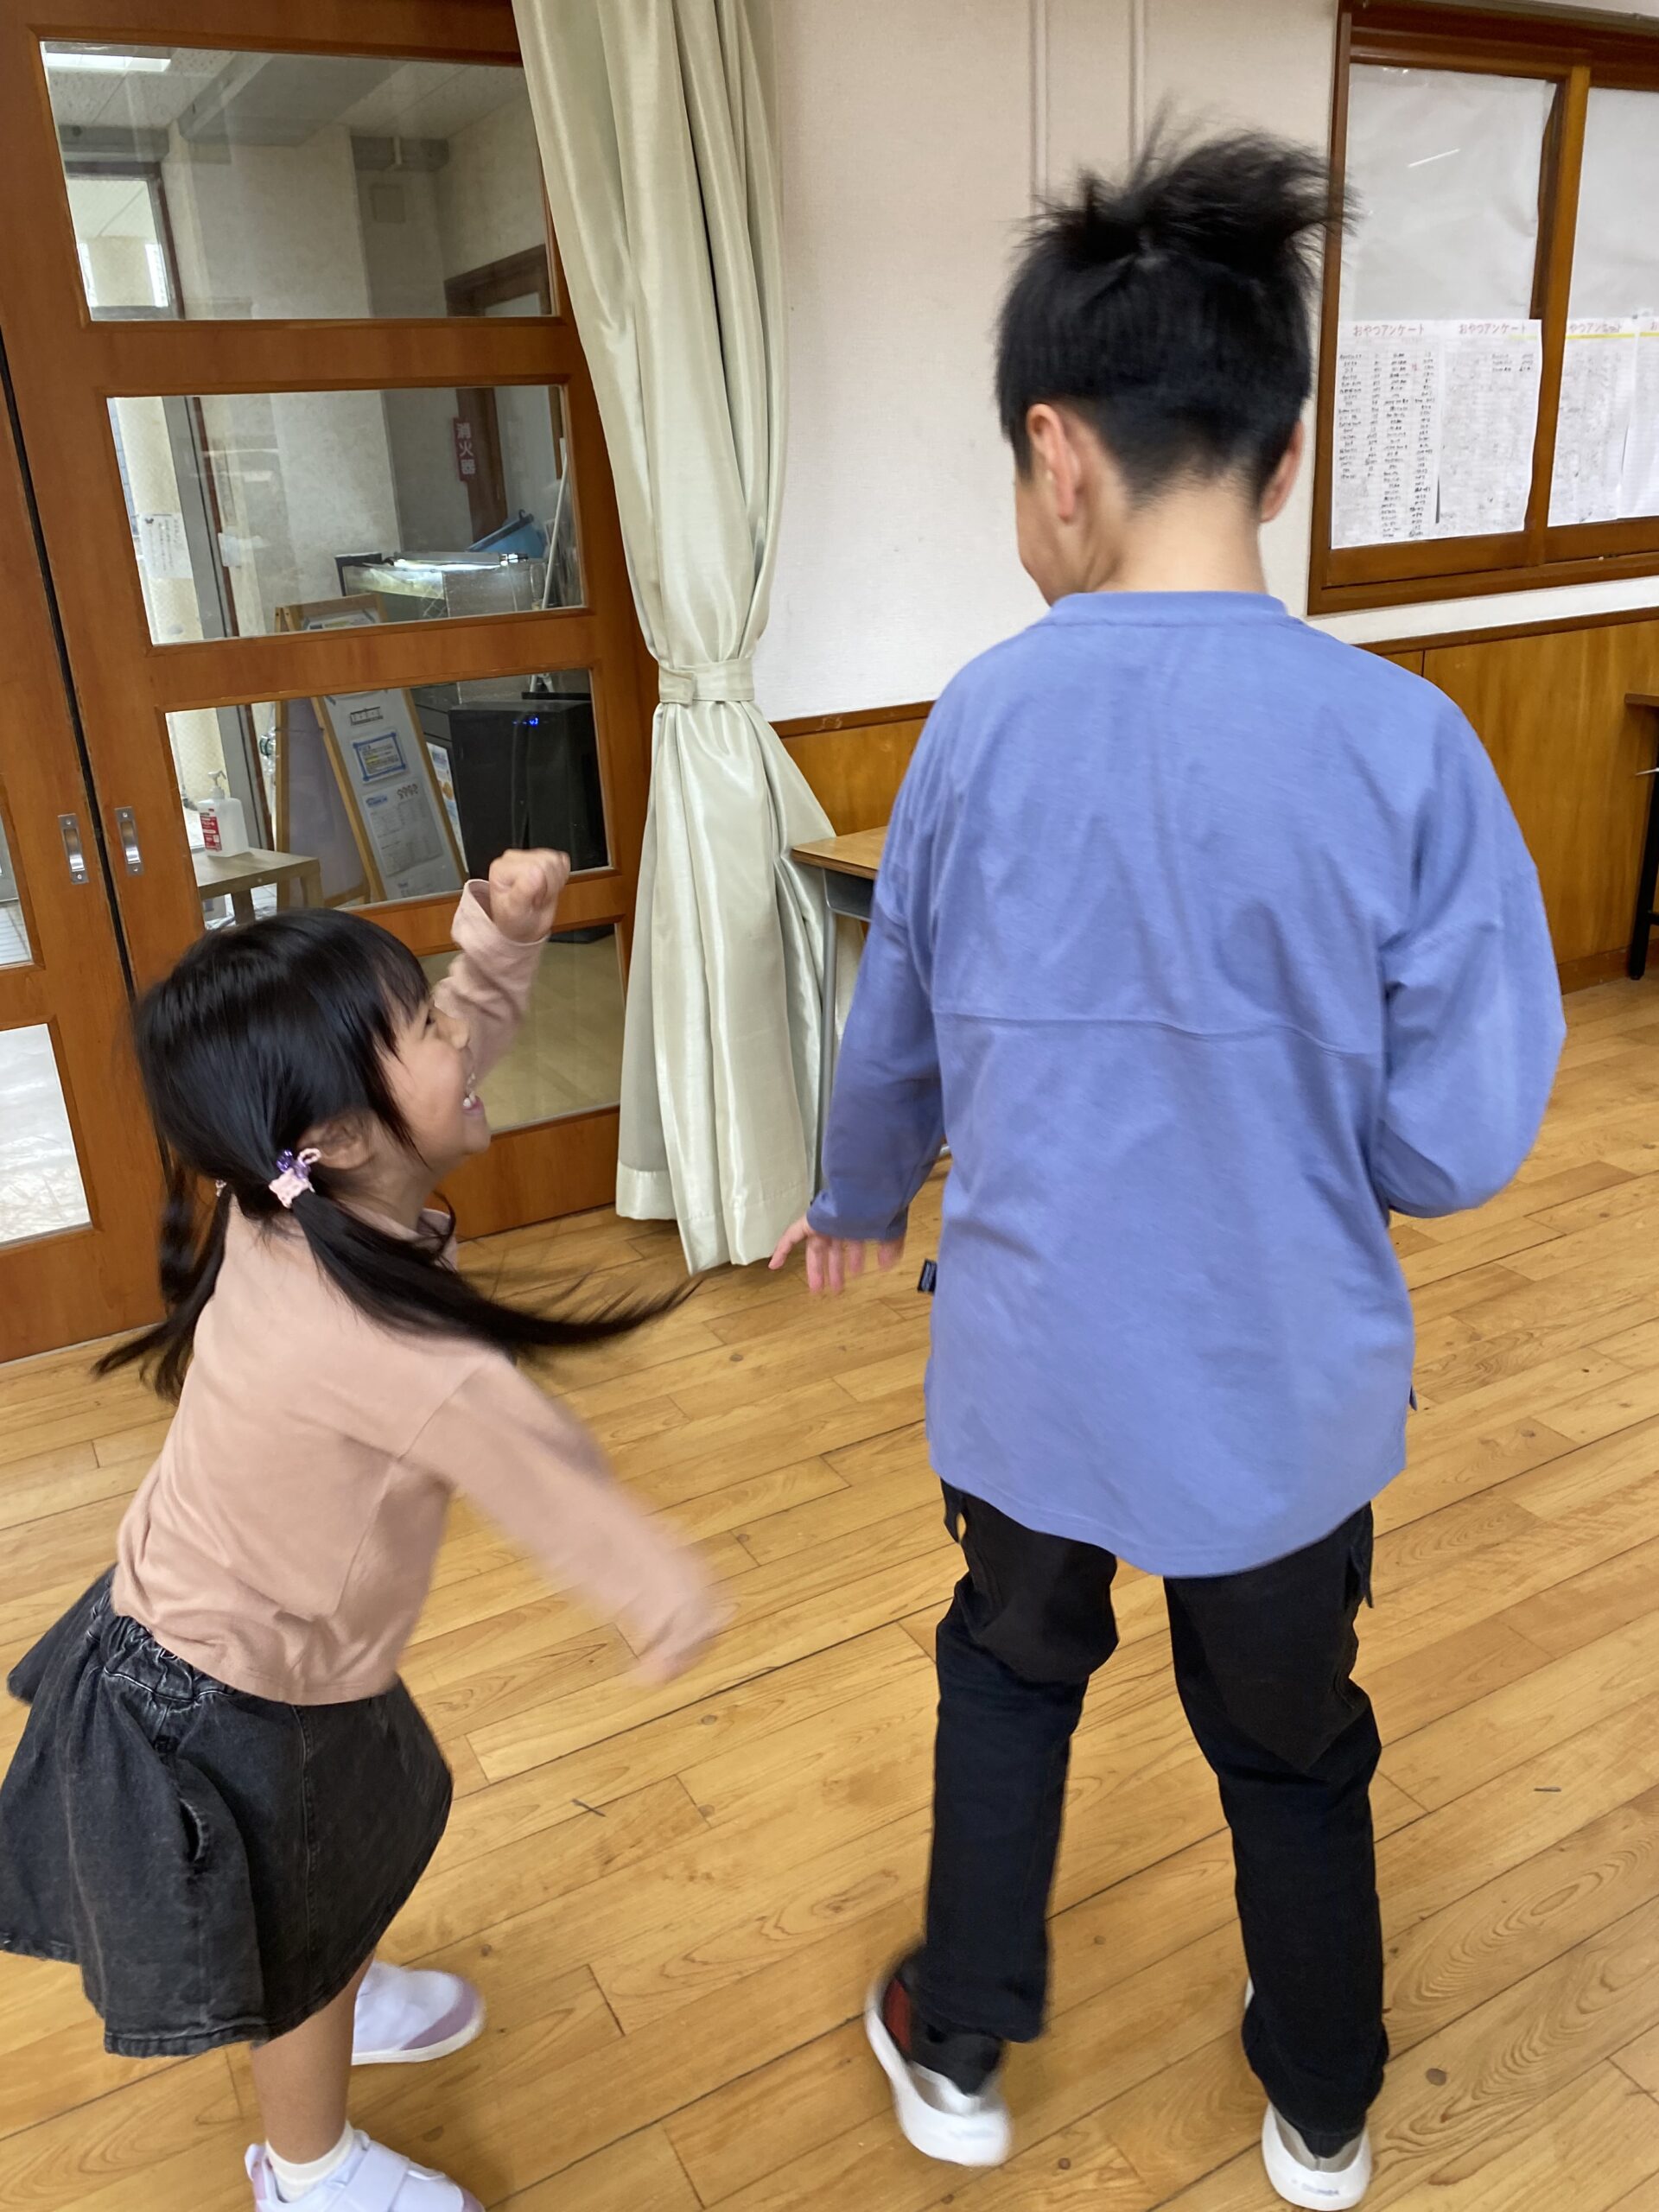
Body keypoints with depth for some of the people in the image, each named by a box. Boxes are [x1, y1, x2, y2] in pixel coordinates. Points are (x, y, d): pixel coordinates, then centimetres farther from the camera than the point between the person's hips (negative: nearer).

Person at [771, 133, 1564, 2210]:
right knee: (1293, 1744, 25)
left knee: (1011, 1676, 28)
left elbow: (894, 1046, 1)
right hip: (1289, 1392, 0)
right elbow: (1455, 1144, -15)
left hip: (1031, 1368, 1)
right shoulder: (1400, 740, -17)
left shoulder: (984, 716, -13)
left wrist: (854, 1206, 21)